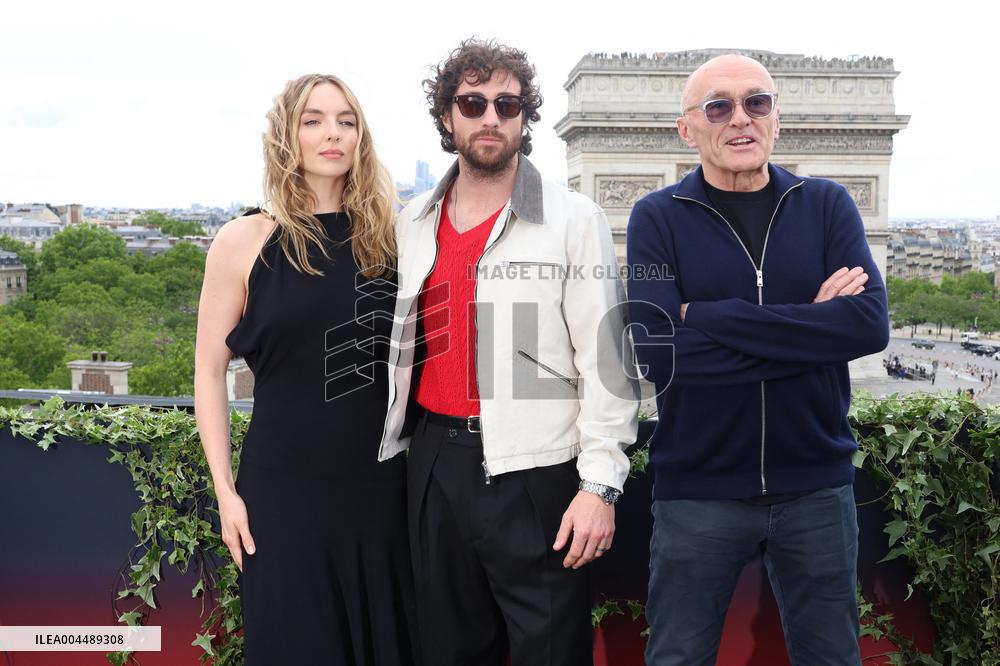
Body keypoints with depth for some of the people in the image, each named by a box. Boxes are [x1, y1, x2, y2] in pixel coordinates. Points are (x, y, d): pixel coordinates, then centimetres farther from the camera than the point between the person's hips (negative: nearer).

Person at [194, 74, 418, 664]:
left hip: (382, 482, 3)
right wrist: (226, 492, -4)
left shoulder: (385, 237, 5)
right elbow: (211, 371, -1)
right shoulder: (244, 242, -4)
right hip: (283, 486, -2)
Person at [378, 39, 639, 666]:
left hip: (534, 467, -4)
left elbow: (605, 360, -8)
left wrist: (600, 484, -12)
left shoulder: (575, 219, -4)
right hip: (435, 461, 5)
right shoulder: (413, 225, 10)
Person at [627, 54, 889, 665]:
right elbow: (656, 351, -18)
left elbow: (871, 324, -14)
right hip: (697, 491, -2)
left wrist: (710, 316, -18)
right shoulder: (658, 218, -4)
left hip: (817, 484, 2)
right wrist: (812, 328, -17)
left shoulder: (828, 205, 1)